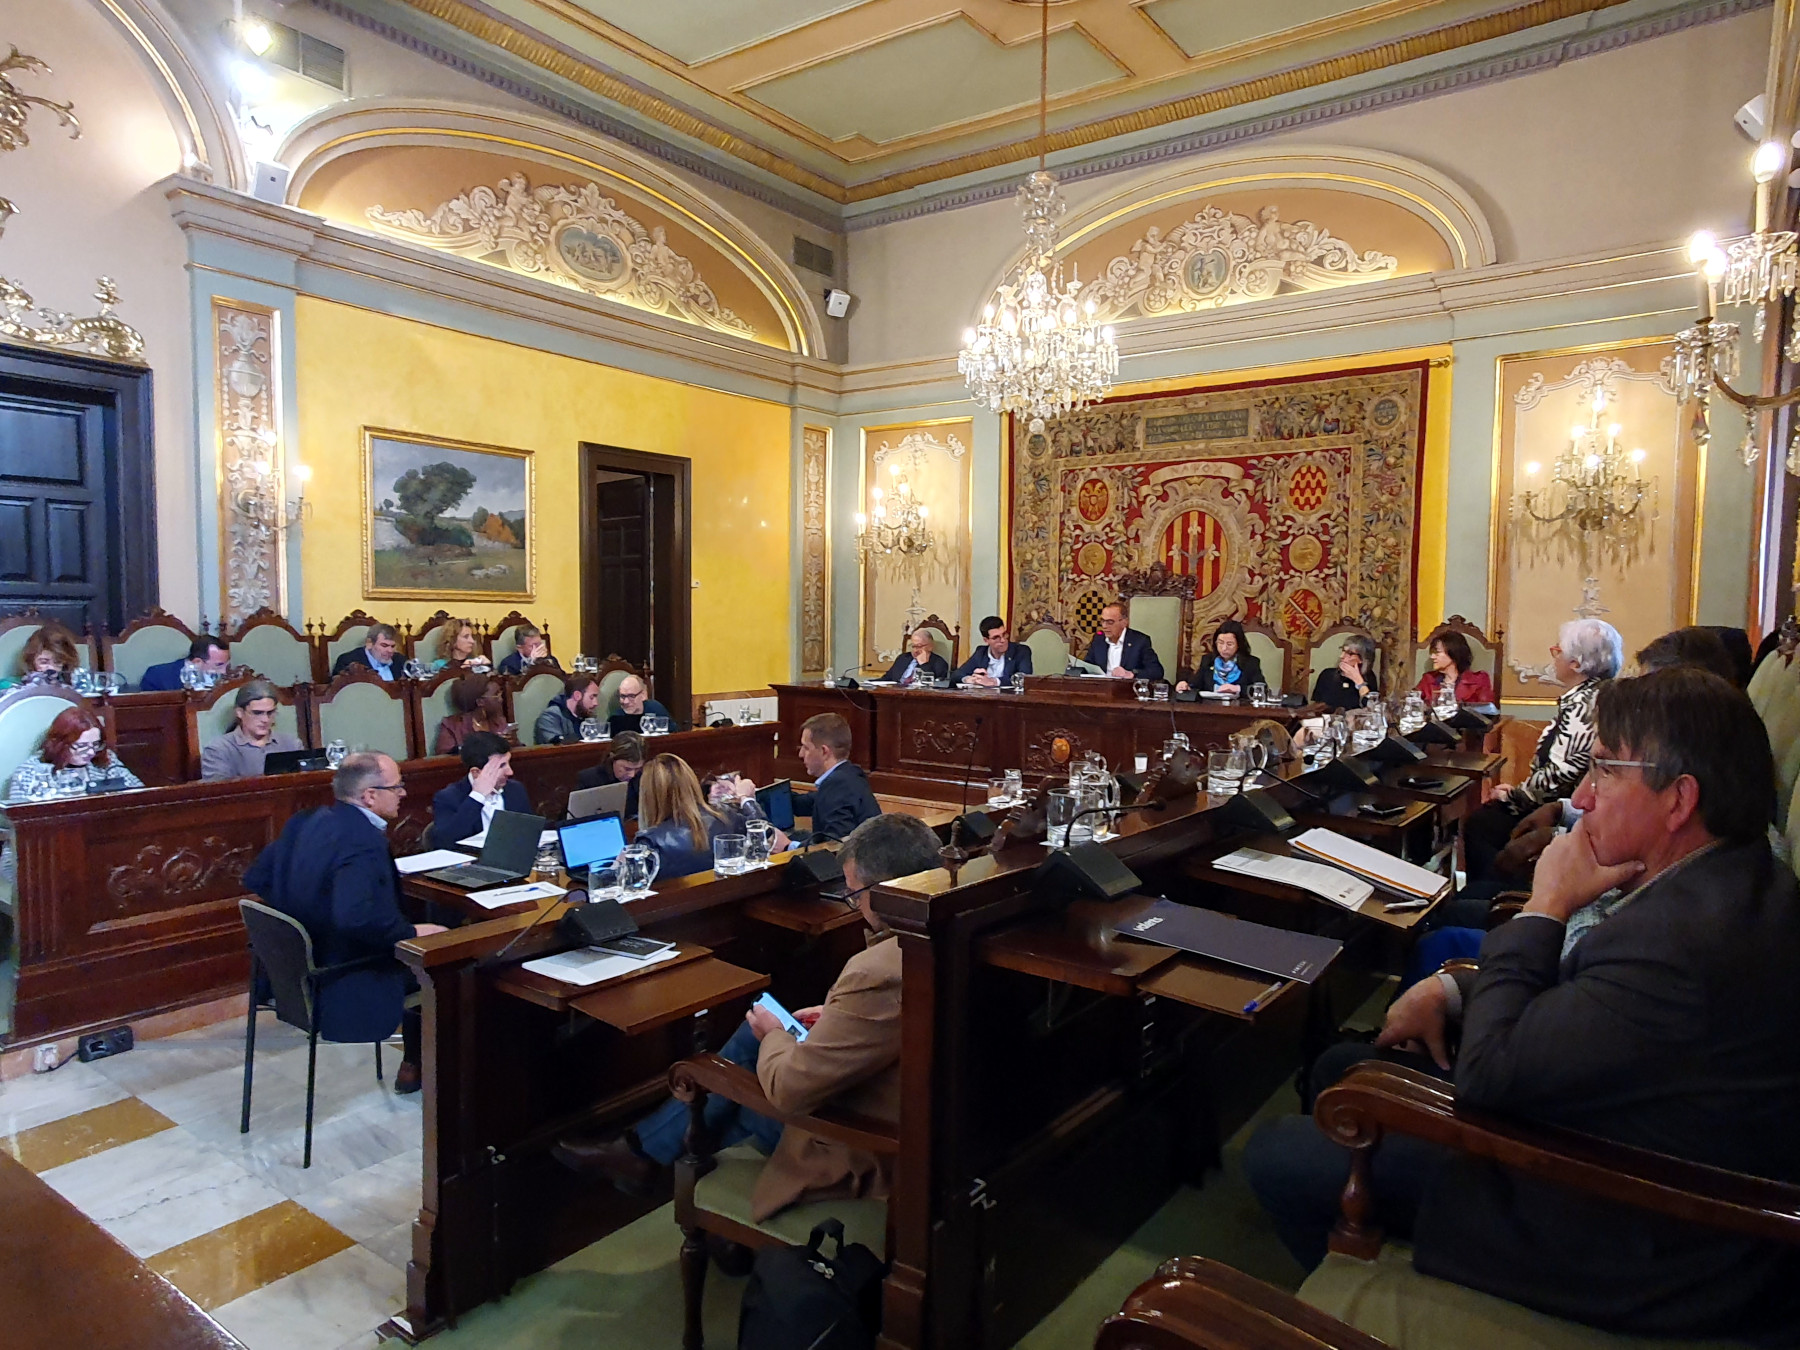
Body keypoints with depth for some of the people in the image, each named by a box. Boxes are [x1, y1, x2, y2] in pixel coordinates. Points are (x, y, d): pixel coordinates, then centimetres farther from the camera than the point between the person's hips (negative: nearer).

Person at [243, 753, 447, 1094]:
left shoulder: (304, 823, 0)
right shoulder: (363, 842, -27)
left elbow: (255, 879, 10)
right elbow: (355, 918, -39)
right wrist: (412, 933, -24)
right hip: (341, 986, -9)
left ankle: (415, 1063, 30)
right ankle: (417, 1064, 23)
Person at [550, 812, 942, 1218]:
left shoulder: (877, 974, -35)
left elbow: (788, 1088, -24)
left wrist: (774, 1034, -5)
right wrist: (836, 1015, 5)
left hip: (858, 1155, -8)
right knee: (756, 1032, 13)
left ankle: (646, 1153, 37)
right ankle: (646, 1151, 29)